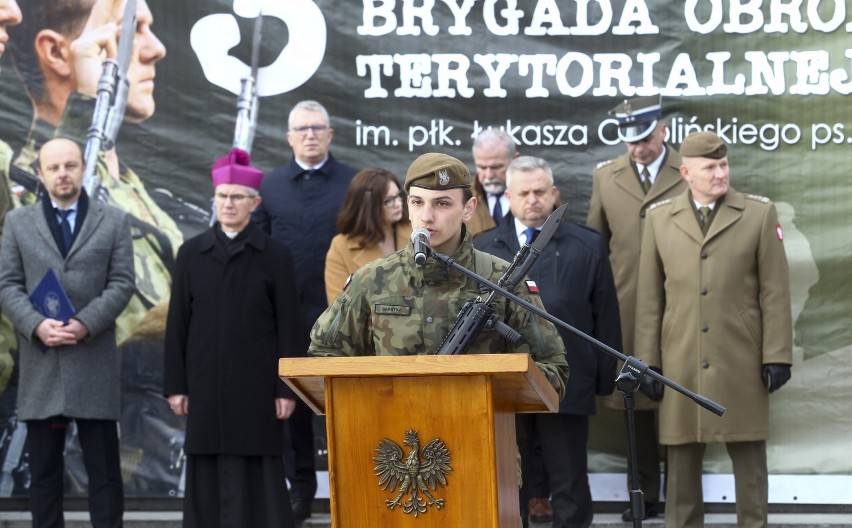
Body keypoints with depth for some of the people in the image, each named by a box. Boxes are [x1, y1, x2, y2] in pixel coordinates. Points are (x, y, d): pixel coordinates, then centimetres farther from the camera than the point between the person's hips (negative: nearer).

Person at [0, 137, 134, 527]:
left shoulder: (113, 221, 9)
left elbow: (122, 283, 0)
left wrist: (84, 324, -14)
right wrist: (36, 325, -13)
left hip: (94, 361, -1)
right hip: (40, 364, 1)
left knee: (104, 468, 0)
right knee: (43, 470, 5)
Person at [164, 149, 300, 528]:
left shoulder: (274, 256, 1)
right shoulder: (192, 253, 6)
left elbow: (287, 326, 0)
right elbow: (177, 323, 7)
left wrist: (286, 388, -5)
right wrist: (175, 385, 2)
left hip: (256, 383, -2)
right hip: (206, 383, 2)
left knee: (256, 474, -1)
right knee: (208, 475, 3)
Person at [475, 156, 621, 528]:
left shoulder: (587, 246, 4)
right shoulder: (483, 248, 8)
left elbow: (606, 317, 4)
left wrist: (605, 378, 0)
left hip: (566, 384, -1)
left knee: (570, 490, 5)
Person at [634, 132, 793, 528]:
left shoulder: (760, 214, 2)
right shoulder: (659, 218, 6)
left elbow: (775, 291, 0)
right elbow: (650, 296, 7)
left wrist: (777, 356, -4)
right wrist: (648, 360, 4)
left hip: (742, 362, -1)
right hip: (681, 362, 1)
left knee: (748, 455, 4)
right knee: (682, 454, 6)